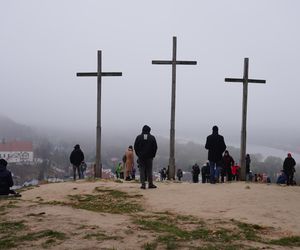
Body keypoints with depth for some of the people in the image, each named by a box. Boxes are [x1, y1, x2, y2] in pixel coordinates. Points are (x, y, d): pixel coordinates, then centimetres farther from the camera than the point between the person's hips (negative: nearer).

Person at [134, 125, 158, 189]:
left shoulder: (138, 137, 1)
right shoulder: (152, 137, 0)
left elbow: (135, 147, 2)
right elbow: (155, 147, 1)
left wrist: (138, 154, 11)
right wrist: (153, 155, 10)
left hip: (141, 157, 0)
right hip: (149, 157, 0)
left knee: (142, 170, 2)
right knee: (149, 170, 6)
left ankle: (143, 184, -2)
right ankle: (150, 184, 8)